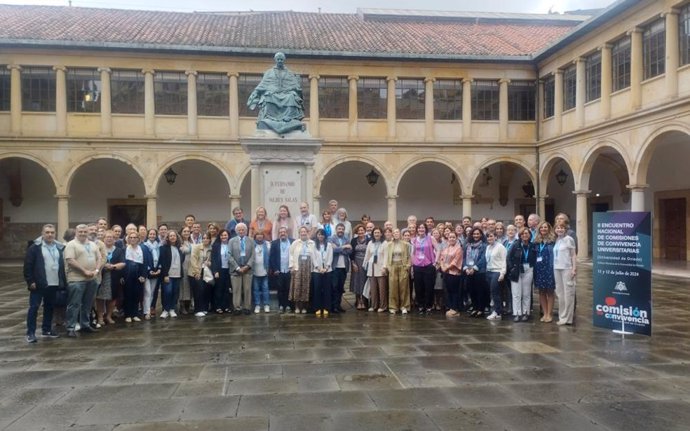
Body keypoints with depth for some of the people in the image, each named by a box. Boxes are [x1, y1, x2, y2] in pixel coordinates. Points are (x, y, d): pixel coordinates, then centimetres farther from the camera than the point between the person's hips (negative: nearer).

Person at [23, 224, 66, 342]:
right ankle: (30, 333, 3)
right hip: (38, 284, -5)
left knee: (49, 307, 13)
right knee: (34, 307, -2)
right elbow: (28, 265, -8)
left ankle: (47, 330, 24)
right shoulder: (35, 247, -6)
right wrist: (30, 281, -14)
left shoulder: (59, 247, 10)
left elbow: (62, 265, 15)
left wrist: (63, 281, 11)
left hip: (54, 284, 5)